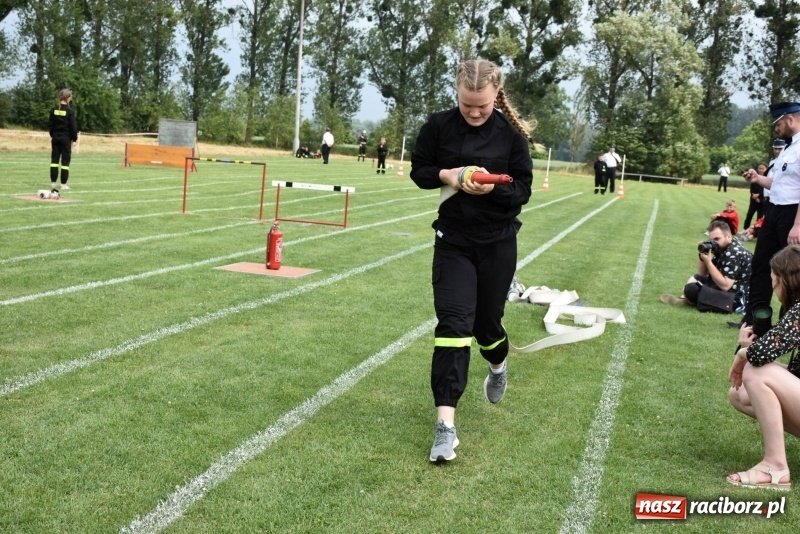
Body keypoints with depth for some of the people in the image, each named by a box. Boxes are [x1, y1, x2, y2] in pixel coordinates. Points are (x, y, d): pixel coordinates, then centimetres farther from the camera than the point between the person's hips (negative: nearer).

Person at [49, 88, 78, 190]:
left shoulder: (53, 110, 2)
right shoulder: (70, 111, -11)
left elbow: (51, 124, 7)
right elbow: (73, 126, -9)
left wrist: (52, 135, 17)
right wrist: (74, 139, -1)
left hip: (56, 137, 4)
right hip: (66, 138, -4)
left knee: (54, 160, 10)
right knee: (65, 161, 1)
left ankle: (53, 182, 11)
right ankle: (63, 184, 1)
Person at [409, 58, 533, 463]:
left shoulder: (511, 134, -7)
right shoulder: (439, 125, -5)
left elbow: (523, 190, -5)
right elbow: (418, 171, 5)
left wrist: (492, 188, -25)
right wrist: (445, 175, -16)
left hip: (498, 242, 0)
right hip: (453, 240, 0)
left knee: (485, 322, 11)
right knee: (453, 321, -11)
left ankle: (498, 365, 50)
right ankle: (445, 423, -12)